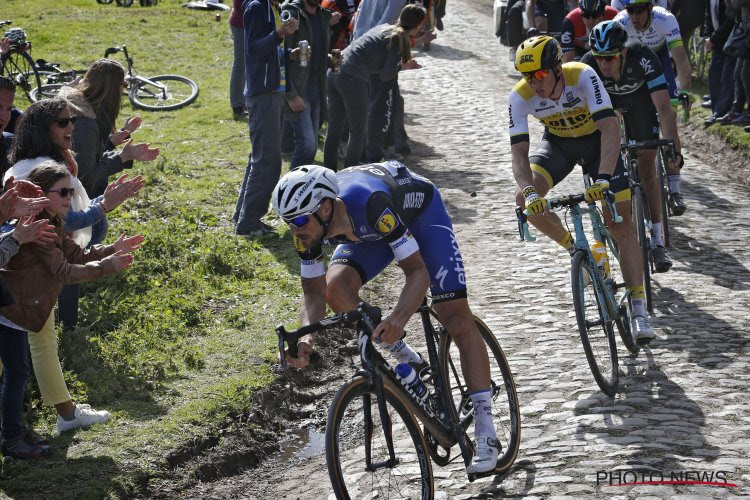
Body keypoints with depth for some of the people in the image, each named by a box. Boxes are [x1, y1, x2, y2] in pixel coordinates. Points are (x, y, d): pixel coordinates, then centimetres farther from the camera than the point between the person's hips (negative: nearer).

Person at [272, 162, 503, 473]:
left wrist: (398, 318, -58)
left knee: (456, 318, -14)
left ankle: (485, 430, -8)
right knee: (336, 287, -23)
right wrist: (308, 336, -38)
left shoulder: (369, 203, -44)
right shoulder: (307, 222, -28)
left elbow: (418, 271, -41)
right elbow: (313, 290, -18)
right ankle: (403, 358, -1)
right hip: (367, 228, 5)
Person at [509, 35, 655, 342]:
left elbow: (610, 128, -42)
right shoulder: (520, 97, -26)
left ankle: (638, 310, -8)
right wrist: (529, 191, -47)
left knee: (621, 222, -10)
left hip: (597, 140, -3)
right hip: (557, 143, 3)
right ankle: (575, 250, 3)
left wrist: (604, 178, -55)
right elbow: (519, 152, -27)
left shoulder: (583, 76, -34)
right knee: (526, 199, -23)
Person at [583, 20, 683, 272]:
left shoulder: (643, 58, -39)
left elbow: (665, 109, -41)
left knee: (646, 169, -8)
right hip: (604, 101, 2)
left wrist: (674, 150, -48)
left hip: (639, 99, -2)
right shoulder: (588, 64, -35)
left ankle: (658, 241, -2)